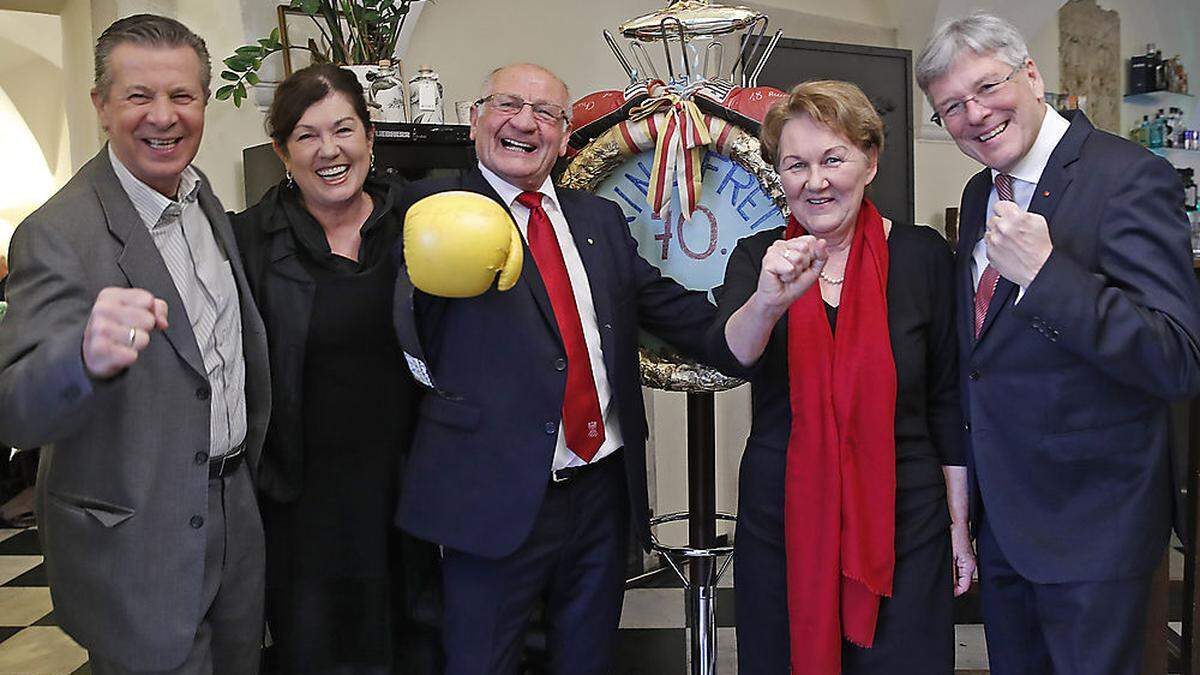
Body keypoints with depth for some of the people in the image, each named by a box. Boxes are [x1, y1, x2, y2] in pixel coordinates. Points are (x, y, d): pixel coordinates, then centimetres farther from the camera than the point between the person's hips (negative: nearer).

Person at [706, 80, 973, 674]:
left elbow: (947, 400, 2)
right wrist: (768, 301, -40)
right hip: (778, 529, 1)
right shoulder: (759, 258, -1)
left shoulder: (922, 254, -3)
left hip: (904, 529, -1)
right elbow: (730, 357, -20)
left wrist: (959, 524, 3)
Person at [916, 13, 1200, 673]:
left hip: (1088, 520, -7)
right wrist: (972, 495, 16)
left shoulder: (1131, 178, -17)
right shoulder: (980, 194, 8)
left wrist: (1043, 272, -32)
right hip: (999, 512, 7)